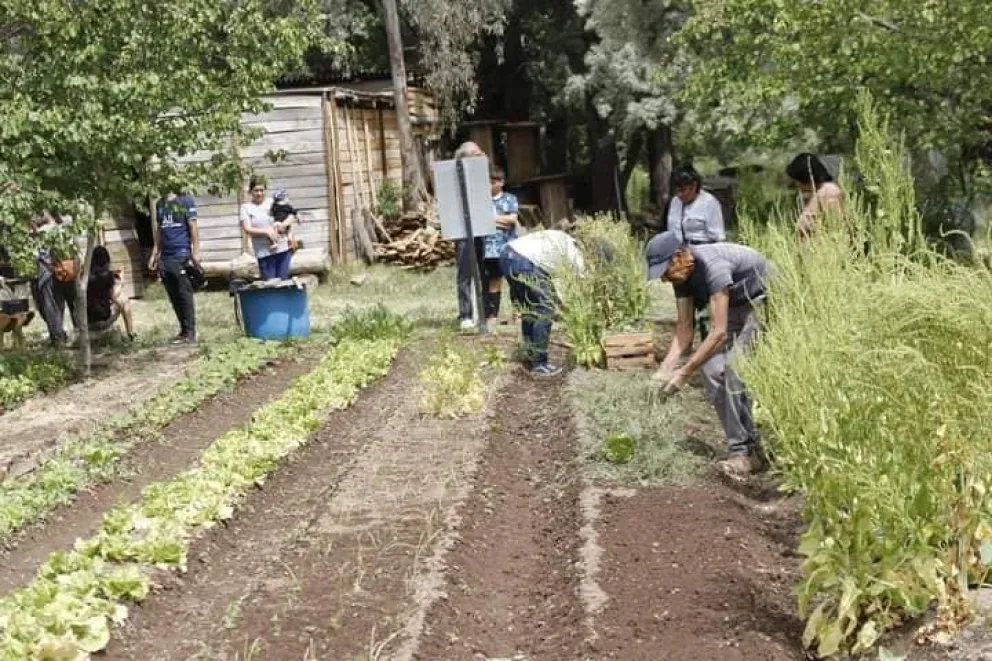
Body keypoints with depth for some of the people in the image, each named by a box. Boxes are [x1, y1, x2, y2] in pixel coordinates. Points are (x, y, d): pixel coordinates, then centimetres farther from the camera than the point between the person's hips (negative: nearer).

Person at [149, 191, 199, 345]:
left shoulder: (186, 200, 0)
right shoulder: (160, 204, 16)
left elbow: (193, 226, -4)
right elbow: (159, 230, 20)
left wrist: (196, 251, -11)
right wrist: (154, 254, 16)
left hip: (181, 254, -6)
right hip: (165, 257, 6)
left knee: (185, 294, -6)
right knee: (173, 297, 7)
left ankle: (190, 333, -3)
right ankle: (183, 330, 13)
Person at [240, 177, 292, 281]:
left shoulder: (273, 202, 9)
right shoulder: (246, 207, 4)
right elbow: (247, 229, -4)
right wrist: (266, 231, -15)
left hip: (283, 248, 2)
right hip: (264, 252, -2)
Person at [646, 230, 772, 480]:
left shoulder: (713, 266, -34)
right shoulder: (682, 273, -9)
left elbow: (719, 332, -36)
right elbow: (684, 326, -4)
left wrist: (685, 372, -35)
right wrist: (666, 368, -16)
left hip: (763, 300, -8)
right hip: (735, 307, 8)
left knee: (734, 369, -22)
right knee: (711, 368, -4)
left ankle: (741, 450, -17)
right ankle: (746, 440, 4)